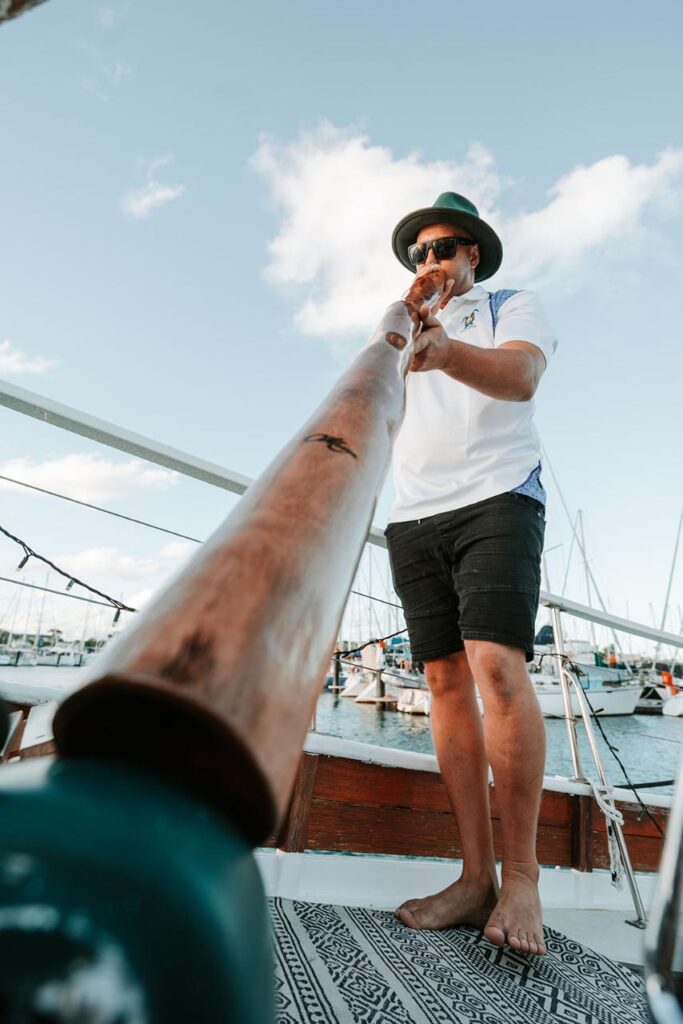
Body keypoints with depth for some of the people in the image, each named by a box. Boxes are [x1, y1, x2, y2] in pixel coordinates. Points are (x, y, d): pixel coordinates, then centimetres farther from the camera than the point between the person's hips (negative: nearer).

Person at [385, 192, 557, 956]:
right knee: (446, 680, -3)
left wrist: (446, 352, -29)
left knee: (497, 666, -19)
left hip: (495, 498, -4)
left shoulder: (513, 308, 15)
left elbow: (520, 377, -9)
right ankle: (475, 878, 3)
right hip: (413, 517, 4)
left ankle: (520, 879, -7)